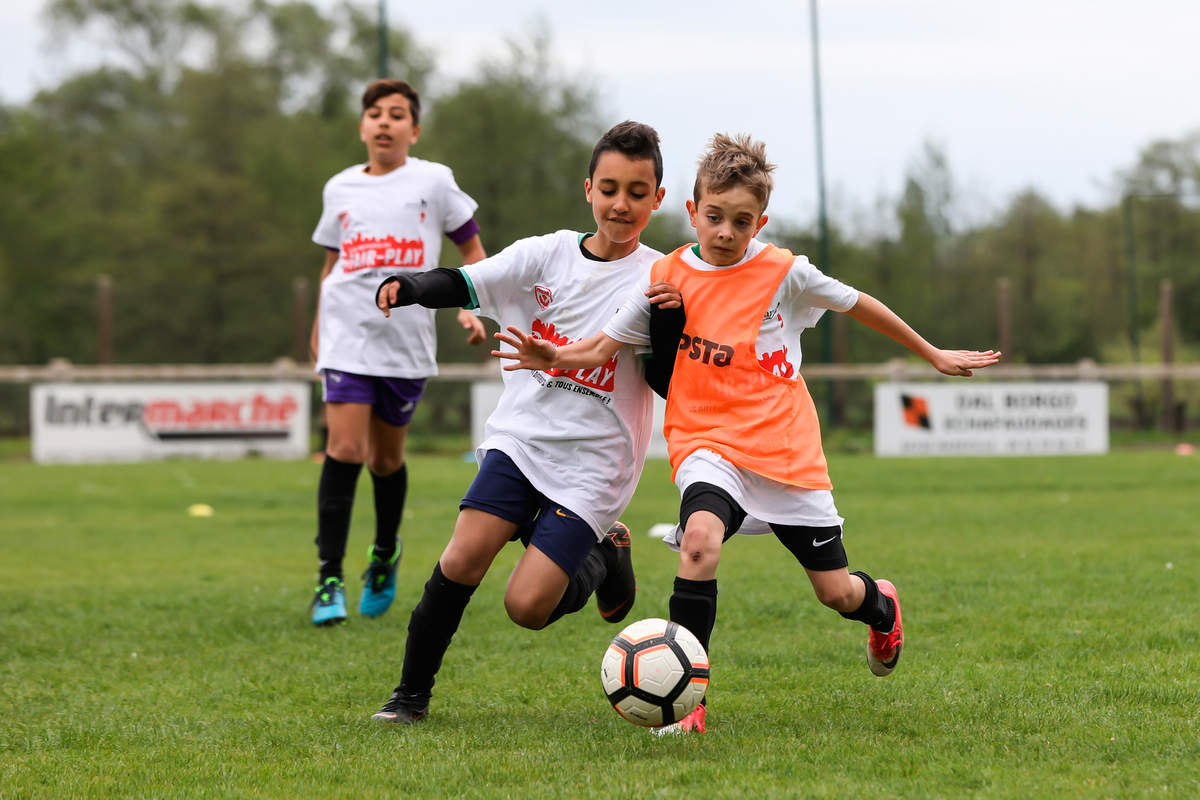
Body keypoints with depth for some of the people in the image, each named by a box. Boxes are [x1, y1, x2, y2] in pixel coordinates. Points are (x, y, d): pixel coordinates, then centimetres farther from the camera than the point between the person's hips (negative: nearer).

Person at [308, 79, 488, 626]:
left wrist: (470, 308, -4)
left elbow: (472, 249, 10)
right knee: (345, 447, -15)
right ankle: (330, 580, -13)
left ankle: (385, 555, 37)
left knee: (386, 458, 10)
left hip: (407, 339, -1)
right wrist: (318, 331, 24)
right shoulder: (340, 189, 10)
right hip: (348, 333, 1)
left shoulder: (432, 181, 3)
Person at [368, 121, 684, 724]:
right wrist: (407, 286, -21)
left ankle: (604, 556, 20)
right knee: (463, 559, -17)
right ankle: (412, 692, 1)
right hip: (521, 439, 2)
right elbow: (463, 285, -1)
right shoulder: (548, 255, 3)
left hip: (592, 465, -2)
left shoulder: (659, 280, -4)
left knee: (527, 607, -12)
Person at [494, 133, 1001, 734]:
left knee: (837, 592, 5)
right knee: (699, 537, -33)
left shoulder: (784, 272, -2)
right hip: (709, 445, 0)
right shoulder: (667, 278, -1)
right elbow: (605, 346, 1)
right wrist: (556, 358, -21)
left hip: (787, 447, 0)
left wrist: (934, 356, 21)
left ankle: (881, 605, 45)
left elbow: (857, 305, 12)